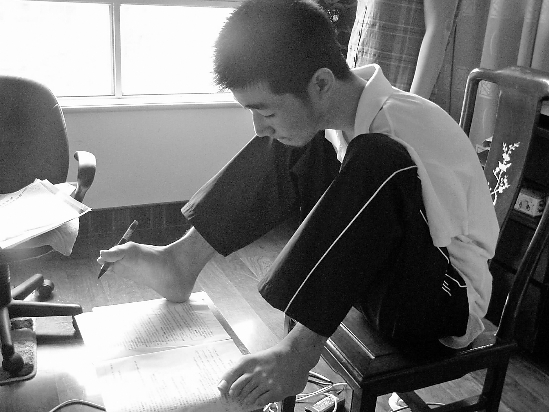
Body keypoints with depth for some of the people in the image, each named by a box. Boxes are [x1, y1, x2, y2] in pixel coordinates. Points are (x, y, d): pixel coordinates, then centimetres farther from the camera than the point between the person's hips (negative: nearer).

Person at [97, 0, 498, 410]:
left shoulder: (409, 130, -31)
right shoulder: (331, 106, -10)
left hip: (450, 304, -7)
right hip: (384, 280, 7)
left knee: (376, 161, -36)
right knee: (289, 149, -1)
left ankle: (301, 347, -25)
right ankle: (184, 260, 2)